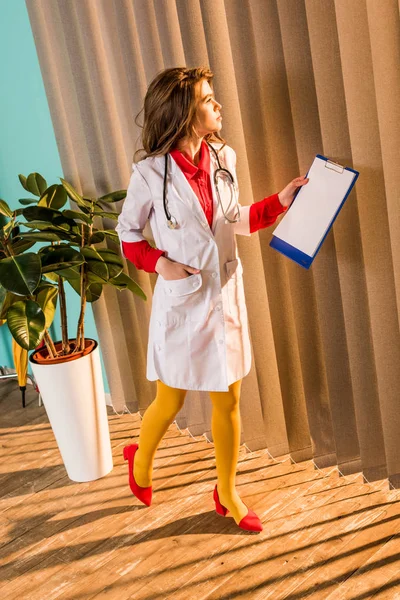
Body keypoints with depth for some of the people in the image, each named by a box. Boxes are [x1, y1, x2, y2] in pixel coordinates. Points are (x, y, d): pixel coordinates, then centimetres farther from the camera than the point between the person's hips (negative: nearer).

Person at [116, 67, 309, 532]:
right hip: (181, 301, -4)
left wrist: (280, 201, 0)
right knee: (170, 402, 11)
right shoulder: (151, 172, -13)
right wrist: (159, 262, -16)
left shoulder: (223, 158, 1)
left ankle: (227, 494, 32)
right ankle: (141, 462, 44)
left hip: (226, 296, 4)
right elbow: (127, 232, -1)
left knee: (228, 401, 12)